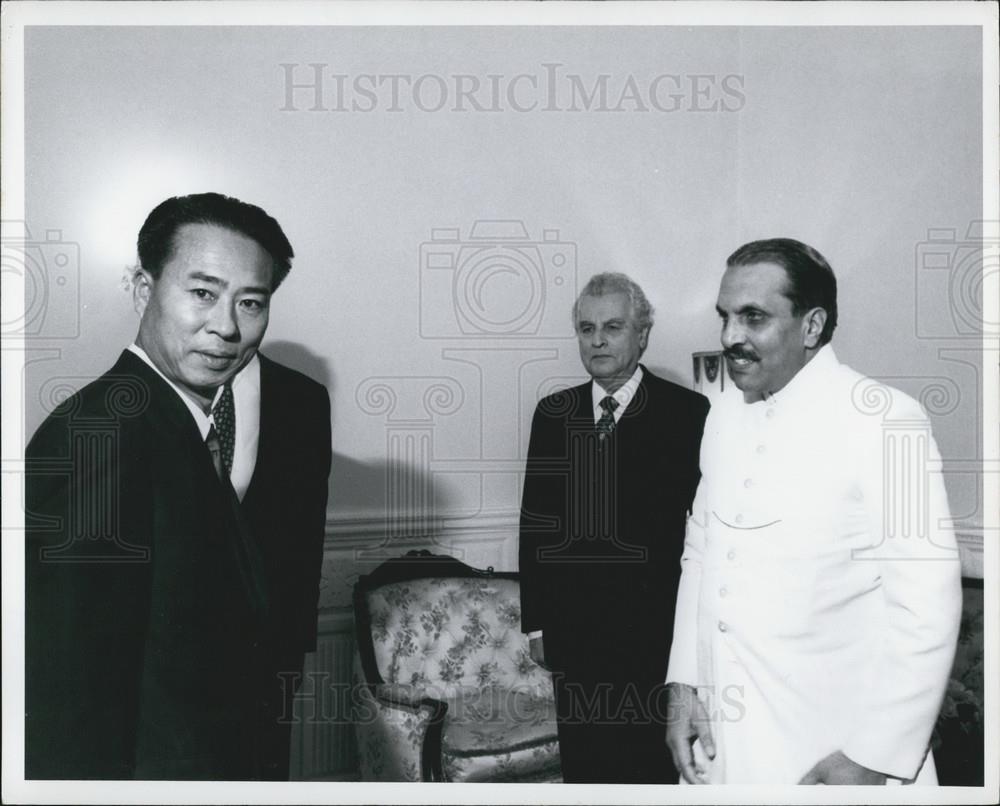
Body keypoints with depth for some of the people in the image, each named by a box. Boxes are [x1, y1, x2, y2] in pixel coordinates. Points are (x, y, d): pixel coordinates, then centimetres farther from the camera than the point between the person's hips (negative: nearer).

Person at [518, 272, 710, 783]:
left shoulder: (687, 413, -6)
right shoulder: (553, 413, 5)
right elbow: (535, 521, 7)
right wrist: (536, 622, 7)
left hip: (656, 631, -3)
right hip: (572, 631, 3)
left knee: (654, 764, 6)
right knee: (581, 762, 13)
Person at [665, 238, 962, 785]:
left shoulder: (884, 419, -15)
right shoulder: (723, 416, 4)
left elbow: (926, 606, -16)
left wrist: (873, 759, -15)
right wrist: (683, 683, 3)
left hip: (828, 752, -5)